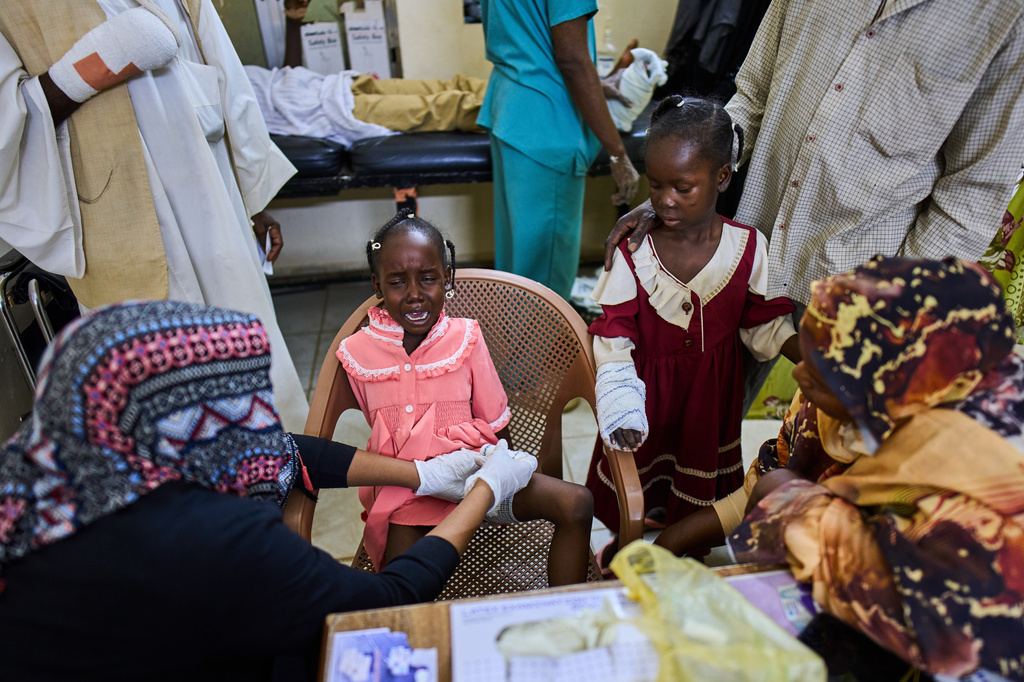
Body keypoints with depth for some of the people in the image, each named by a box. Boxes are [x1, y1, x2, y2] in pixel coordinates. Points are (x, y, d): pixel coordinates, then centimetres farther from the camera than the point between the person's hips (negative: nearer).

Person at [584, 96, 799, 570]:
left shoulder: (747, 248, -12)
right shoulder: (633, 252, -16)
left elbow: (765, 324, -3)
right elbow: (614, 336, -15)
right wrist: (620, 404, -28)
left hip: (711, 394, 1)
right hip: (648, 390, -1)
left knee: (701, 490, 19)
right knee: (635, 494, 18)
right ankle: (624, 543, 49)